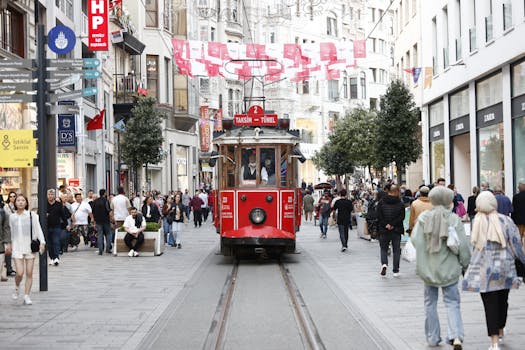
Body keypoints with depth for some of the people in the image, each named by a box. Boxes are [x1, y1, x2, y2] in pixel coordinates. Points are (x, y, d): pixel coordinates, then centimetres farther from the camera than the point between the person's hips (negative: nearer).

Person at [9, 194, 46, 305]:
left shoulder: (32, 215, 1)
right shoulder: (12, 217, 7)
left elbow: (38, 229, -2)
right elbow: (11, 232, 16)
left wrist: (42, 242, -13)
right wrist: (10, 244, 17)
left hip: (30, 246, 0)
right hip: (17, 248, 1)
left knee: (29, 273, -1)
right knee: (20, 273, -10)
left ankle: (27, 296, 10)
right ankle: (17, 288, 20)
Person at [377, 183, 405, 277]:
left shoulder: (381, 202, -2)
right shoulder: (400, 203, -4)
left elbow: (379, 216, -8)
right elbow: (402, 216, -11)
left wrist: (386, 225, -7)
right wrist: (393, 224, -12)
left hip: (384, 230, 0)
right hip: (397, 230, 0)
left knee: (384, 248, 13)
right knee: (396, 250, 9)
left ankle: (384, 264, -13)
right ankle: (395, 271, 9)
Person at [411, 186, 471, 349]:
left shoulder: (423, 218, -5)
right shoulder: (454, 219, -9)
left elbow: (415, 240, -10)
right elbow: (463, 246, -8)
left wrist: (424, 255, 8)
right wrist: (465, 264, 5)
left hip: (428, 267, 1)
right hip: (449, 268, -1)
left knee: (430, 302, 15)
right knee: (452, 302, 3)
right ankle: (456, 336, -15)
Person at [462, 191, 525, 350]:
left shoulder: (476, 222, -9)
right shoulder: (505, 221, -7)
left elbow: (474, 245, -5)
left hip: (484, 269, -2)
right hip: (505, 268, 2)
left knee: (490, 304, -1)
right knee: (502, 300, 21)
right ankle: (500, 329, 40)